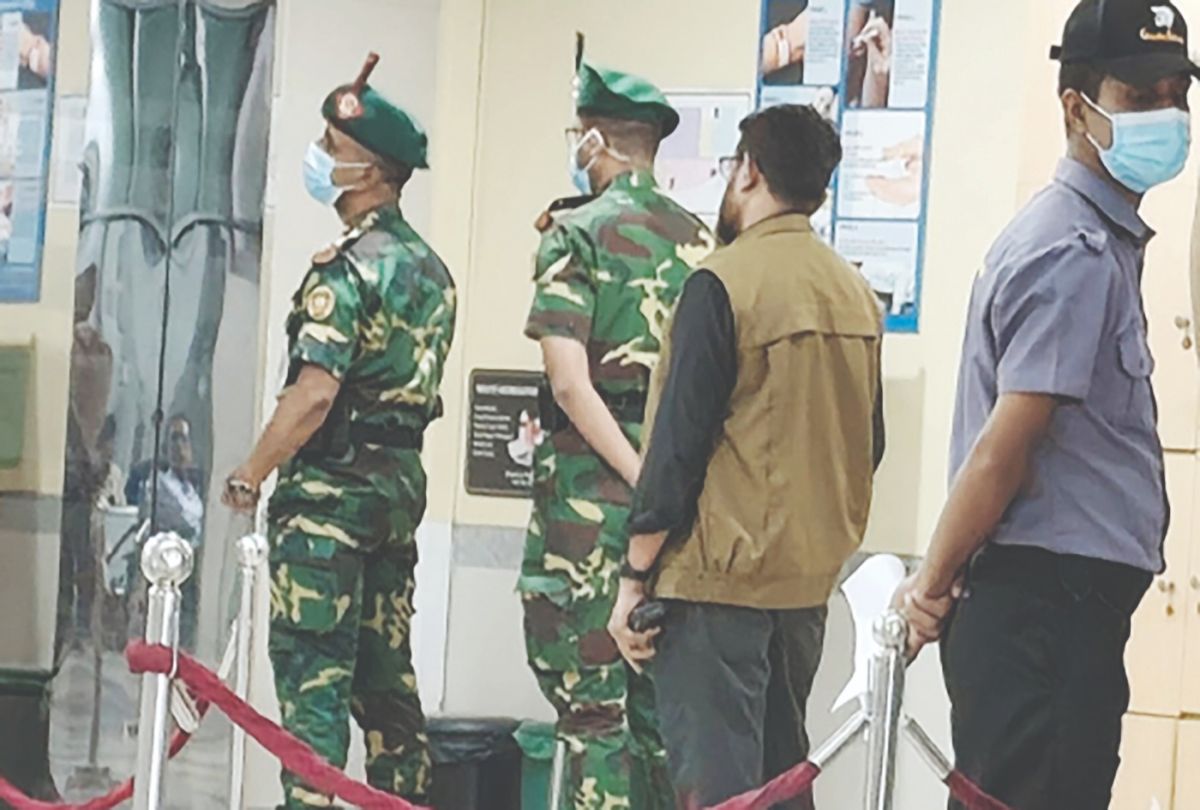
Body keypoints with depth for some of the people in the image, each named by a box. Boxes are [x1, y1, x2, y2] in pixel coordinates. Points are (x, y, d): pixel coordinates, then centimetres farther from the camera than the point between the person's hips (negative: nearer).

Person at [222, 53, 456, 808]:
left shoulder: (348, 267, -16)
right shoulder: (431, 267, 12)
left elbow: (315, 392, -22)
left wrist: (249, 475, -14)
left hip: (330, 488, -9)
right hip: (402, 481, 9)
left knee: (312, 670, -7)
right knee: (385, 668, 14)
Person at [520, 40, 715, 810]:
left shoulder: (576, 235, -6)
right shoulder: (701, 241, 11)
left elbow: (571, 381, -15)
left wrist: (641, 478, -16)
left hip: (590, 487, -5)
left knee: (590, 702, -2)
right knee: (662, 703, 12)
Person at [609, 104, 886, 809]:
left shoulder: (724, 283, -13)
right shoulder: (856, 293, 7)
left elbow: (678, 442, -13)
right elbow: (868, 444, 14)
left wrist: (636, 577, -8)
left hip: (720, 574, -7)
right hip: (811, 581, 7)